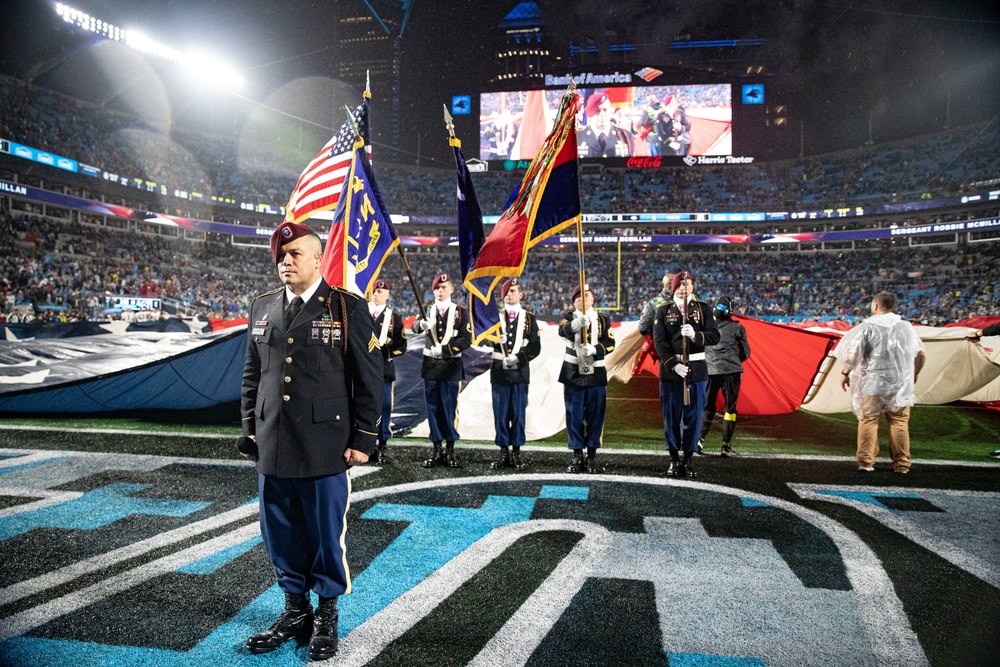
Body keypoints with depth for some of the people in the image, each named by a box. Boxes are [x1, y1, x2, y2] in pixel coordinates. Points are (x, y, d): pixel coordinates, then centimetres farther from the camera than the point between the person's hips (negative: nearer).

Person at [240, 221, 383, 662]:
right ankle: (295, 610, 35)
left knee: (327, 535, 7)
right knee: (281, 535, 15)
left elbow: (369, 378, -5)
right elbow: (252, 374, 18)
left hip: (325, 451, -4)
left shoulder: (347, 308, -5)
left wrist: (362, 440, -7)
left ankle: (327, 617, 28)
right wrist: (250, 429, 13)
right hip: (272, 448, 5)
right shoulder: (262, 308, 10)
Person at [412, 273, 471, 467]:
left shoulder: (460, 312, 1)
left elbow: (466, 339, -7)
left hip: (451, 367, -2)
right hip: (430, 366, 3)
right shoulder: (428, 310, 9)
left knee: (450, 409, 1)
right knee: (433, 409, 7)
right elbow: (415, 327, -8)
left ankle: (450, 451, 11)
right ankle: (436, 450, 16)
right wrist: (422, 324, -32)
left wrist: (444, 349, -19)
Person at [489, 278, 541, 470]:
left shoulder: (528, 318, 6)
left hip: (520, 372, -1)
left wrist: (518, 357, -15)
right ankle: (504, 453, 14)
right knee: (500, 413, 4)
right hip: (499, 371, 1)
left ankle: (516, 453, 13)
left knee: (518, 413, 4)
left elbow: (535, 346, -1)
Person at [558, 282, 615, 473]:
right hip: (573, 374, 0)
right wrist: (578, 323, -41)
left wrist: (593, 350, -22)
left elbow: (610, 344, -3)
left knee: (595, 416, 2)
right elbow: (564, 331, -20)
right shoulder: (569, 317, 4)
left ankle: (592, 457, 13)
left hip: (596, 375, 1)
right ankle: (577, 457, 13)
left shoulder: (603, 319, 7)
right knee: (574, 416, 2)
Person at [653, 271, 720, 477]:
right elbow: (659, 341, -5)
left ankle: (688, 459, 16)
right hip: (670, 368, 0)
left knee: (693, 416, 4)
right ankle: (674, 459, 16)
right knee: (671, 416, 4)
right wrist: (674, 364, -17)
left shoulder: (703, 308, 6)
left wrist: (695, 335, -24)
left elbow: (714, 336, -5)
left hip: (696, 369, 0)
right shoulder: (663, 310, 5)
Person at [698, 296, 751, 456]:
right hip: (731, 371, -2)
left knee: (707, 407, 13)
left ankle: (700, 439, -2)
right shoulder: (737, 327, 1)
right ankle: (726, 445, 5)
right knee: (730, 408, 7)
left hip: (710, 371, 2)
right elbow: (745, 353, 7)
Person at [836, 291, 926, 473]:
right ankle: (902, 464, 13)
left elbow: (853, 351, -13)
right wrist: (914, 374, 23)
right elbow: (920, 354, 9)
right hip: (900, 383, 3)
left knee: (868, 421, 4)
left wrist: (845, 373, -2)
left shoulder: (867, 326, -5)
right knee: (899, 422, 9)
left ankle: (866, 461, 4)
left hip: (872, 382, -3)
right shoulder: (906, 327, 6)